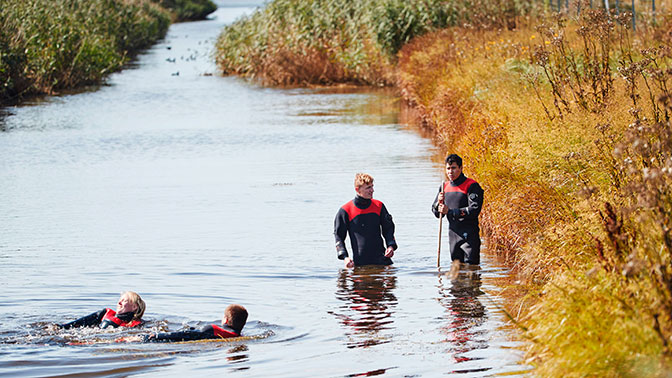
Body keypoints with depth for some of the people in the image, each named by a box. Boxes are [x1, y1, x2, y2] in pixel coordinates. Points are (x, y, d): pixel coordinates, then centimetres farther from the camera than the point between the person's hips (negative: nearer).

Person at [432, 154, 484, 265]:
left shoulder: (472, 186, -9)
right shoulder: (444, 187, 12)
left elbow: (474, 210, -20)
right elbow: (437, 213, 16)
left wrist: (450, 211, -20)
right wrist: (439, 202, -8)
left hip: (469, 236, -7)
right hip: (453, 234, 7)